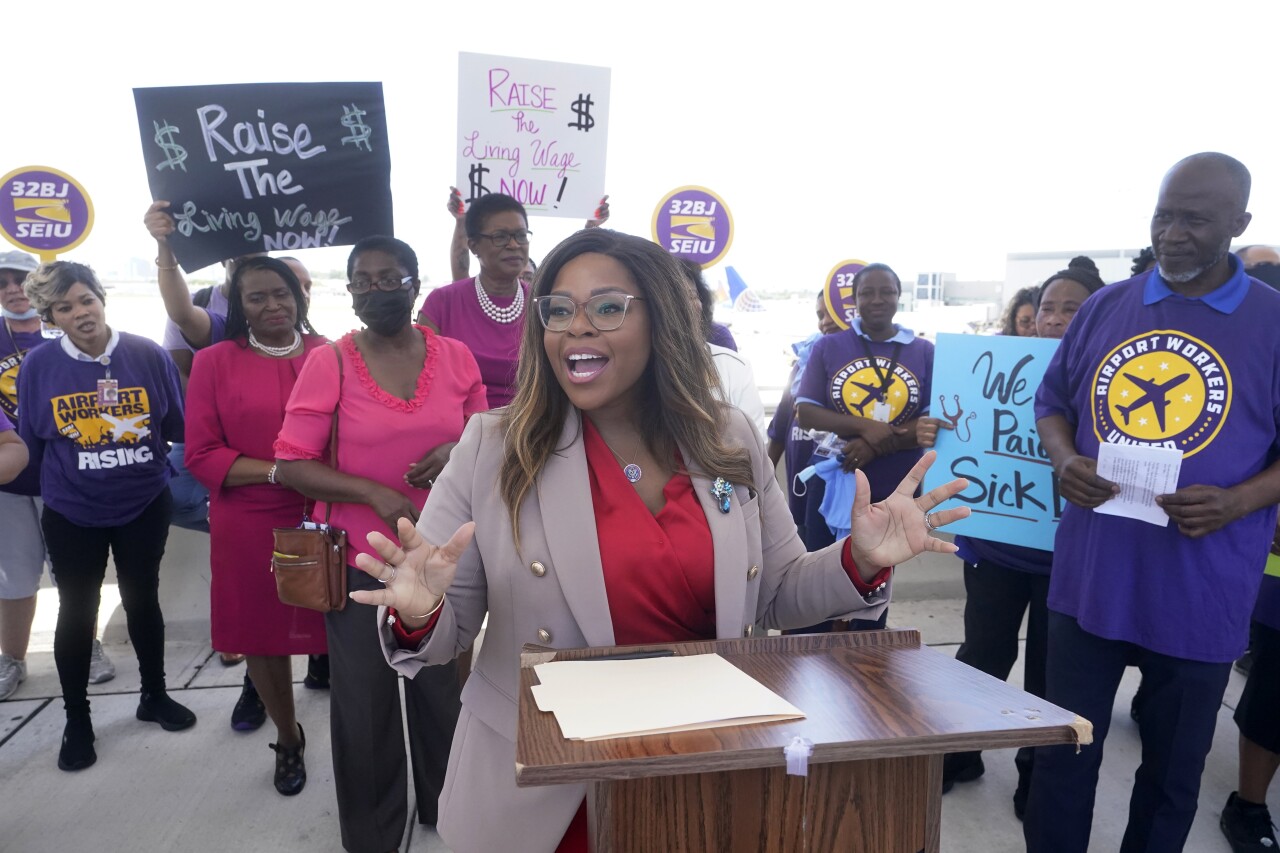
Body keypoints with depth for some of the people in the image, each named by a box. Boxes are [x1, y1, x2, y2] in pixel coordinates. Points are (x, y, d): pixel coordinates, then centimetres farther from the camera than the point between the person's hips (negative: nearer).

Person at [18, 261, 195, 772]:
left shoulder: (148, 355, -10)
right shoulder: (39, 366, -9)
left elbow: (179, 426, 1)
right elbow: (30, 444, 4)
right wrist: (62, 476, 8)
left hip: (145, 507, 0)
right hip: (72, 514, 0)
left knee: (143, 602, 14)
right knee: (77, 613, 11)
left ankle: (154, 695, 33)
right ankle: (77, 719, 29)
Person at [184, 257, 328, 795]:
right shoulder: (215, 362, 0)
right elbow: (201, 455, -4)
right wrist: (277, 472, -16)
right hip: (250, 528, 1)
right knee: (262, 636, 14)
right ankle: (288, 740, 38)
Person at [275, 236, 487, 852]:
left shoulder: (455, 356, 0)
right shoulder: (327, 363, -7)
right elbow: (291, 464, -8)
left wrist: (458, 450, -13)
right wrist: (374, 493, -19)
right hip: (358, 558, -2)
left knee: (443, 687, 16)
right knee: (365, 699, 12)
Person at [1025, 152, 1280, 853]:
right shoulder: (1104, 308, 5)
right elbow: (1052, 402, 11)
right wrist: (1065, 462, -9)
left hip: (1200, 595, -1)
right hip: (1090, 579, 2)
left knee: (1173, 770, 17)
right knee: (1063, 756, 12)